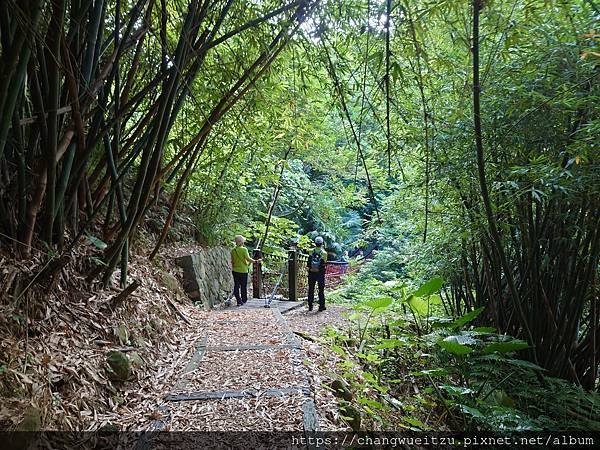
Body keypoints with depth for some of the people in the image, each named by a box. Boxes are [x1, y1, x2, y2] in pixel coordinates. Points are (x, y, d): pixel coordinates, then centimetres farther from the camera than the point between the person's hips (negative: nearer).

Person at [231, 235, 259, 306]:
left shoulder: (233, 250, 3)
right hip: (243, 270, -4)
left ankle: (239, 301, 2)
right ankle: (244, 300, 20)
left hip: (235, 270, 4)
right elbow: (248, 259, -18)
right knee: (243, 286, 10)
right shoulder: (244, 249, -12)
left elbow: (232, 261, 9)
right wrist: (255, 261, -5)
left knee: (236, 286, 6)